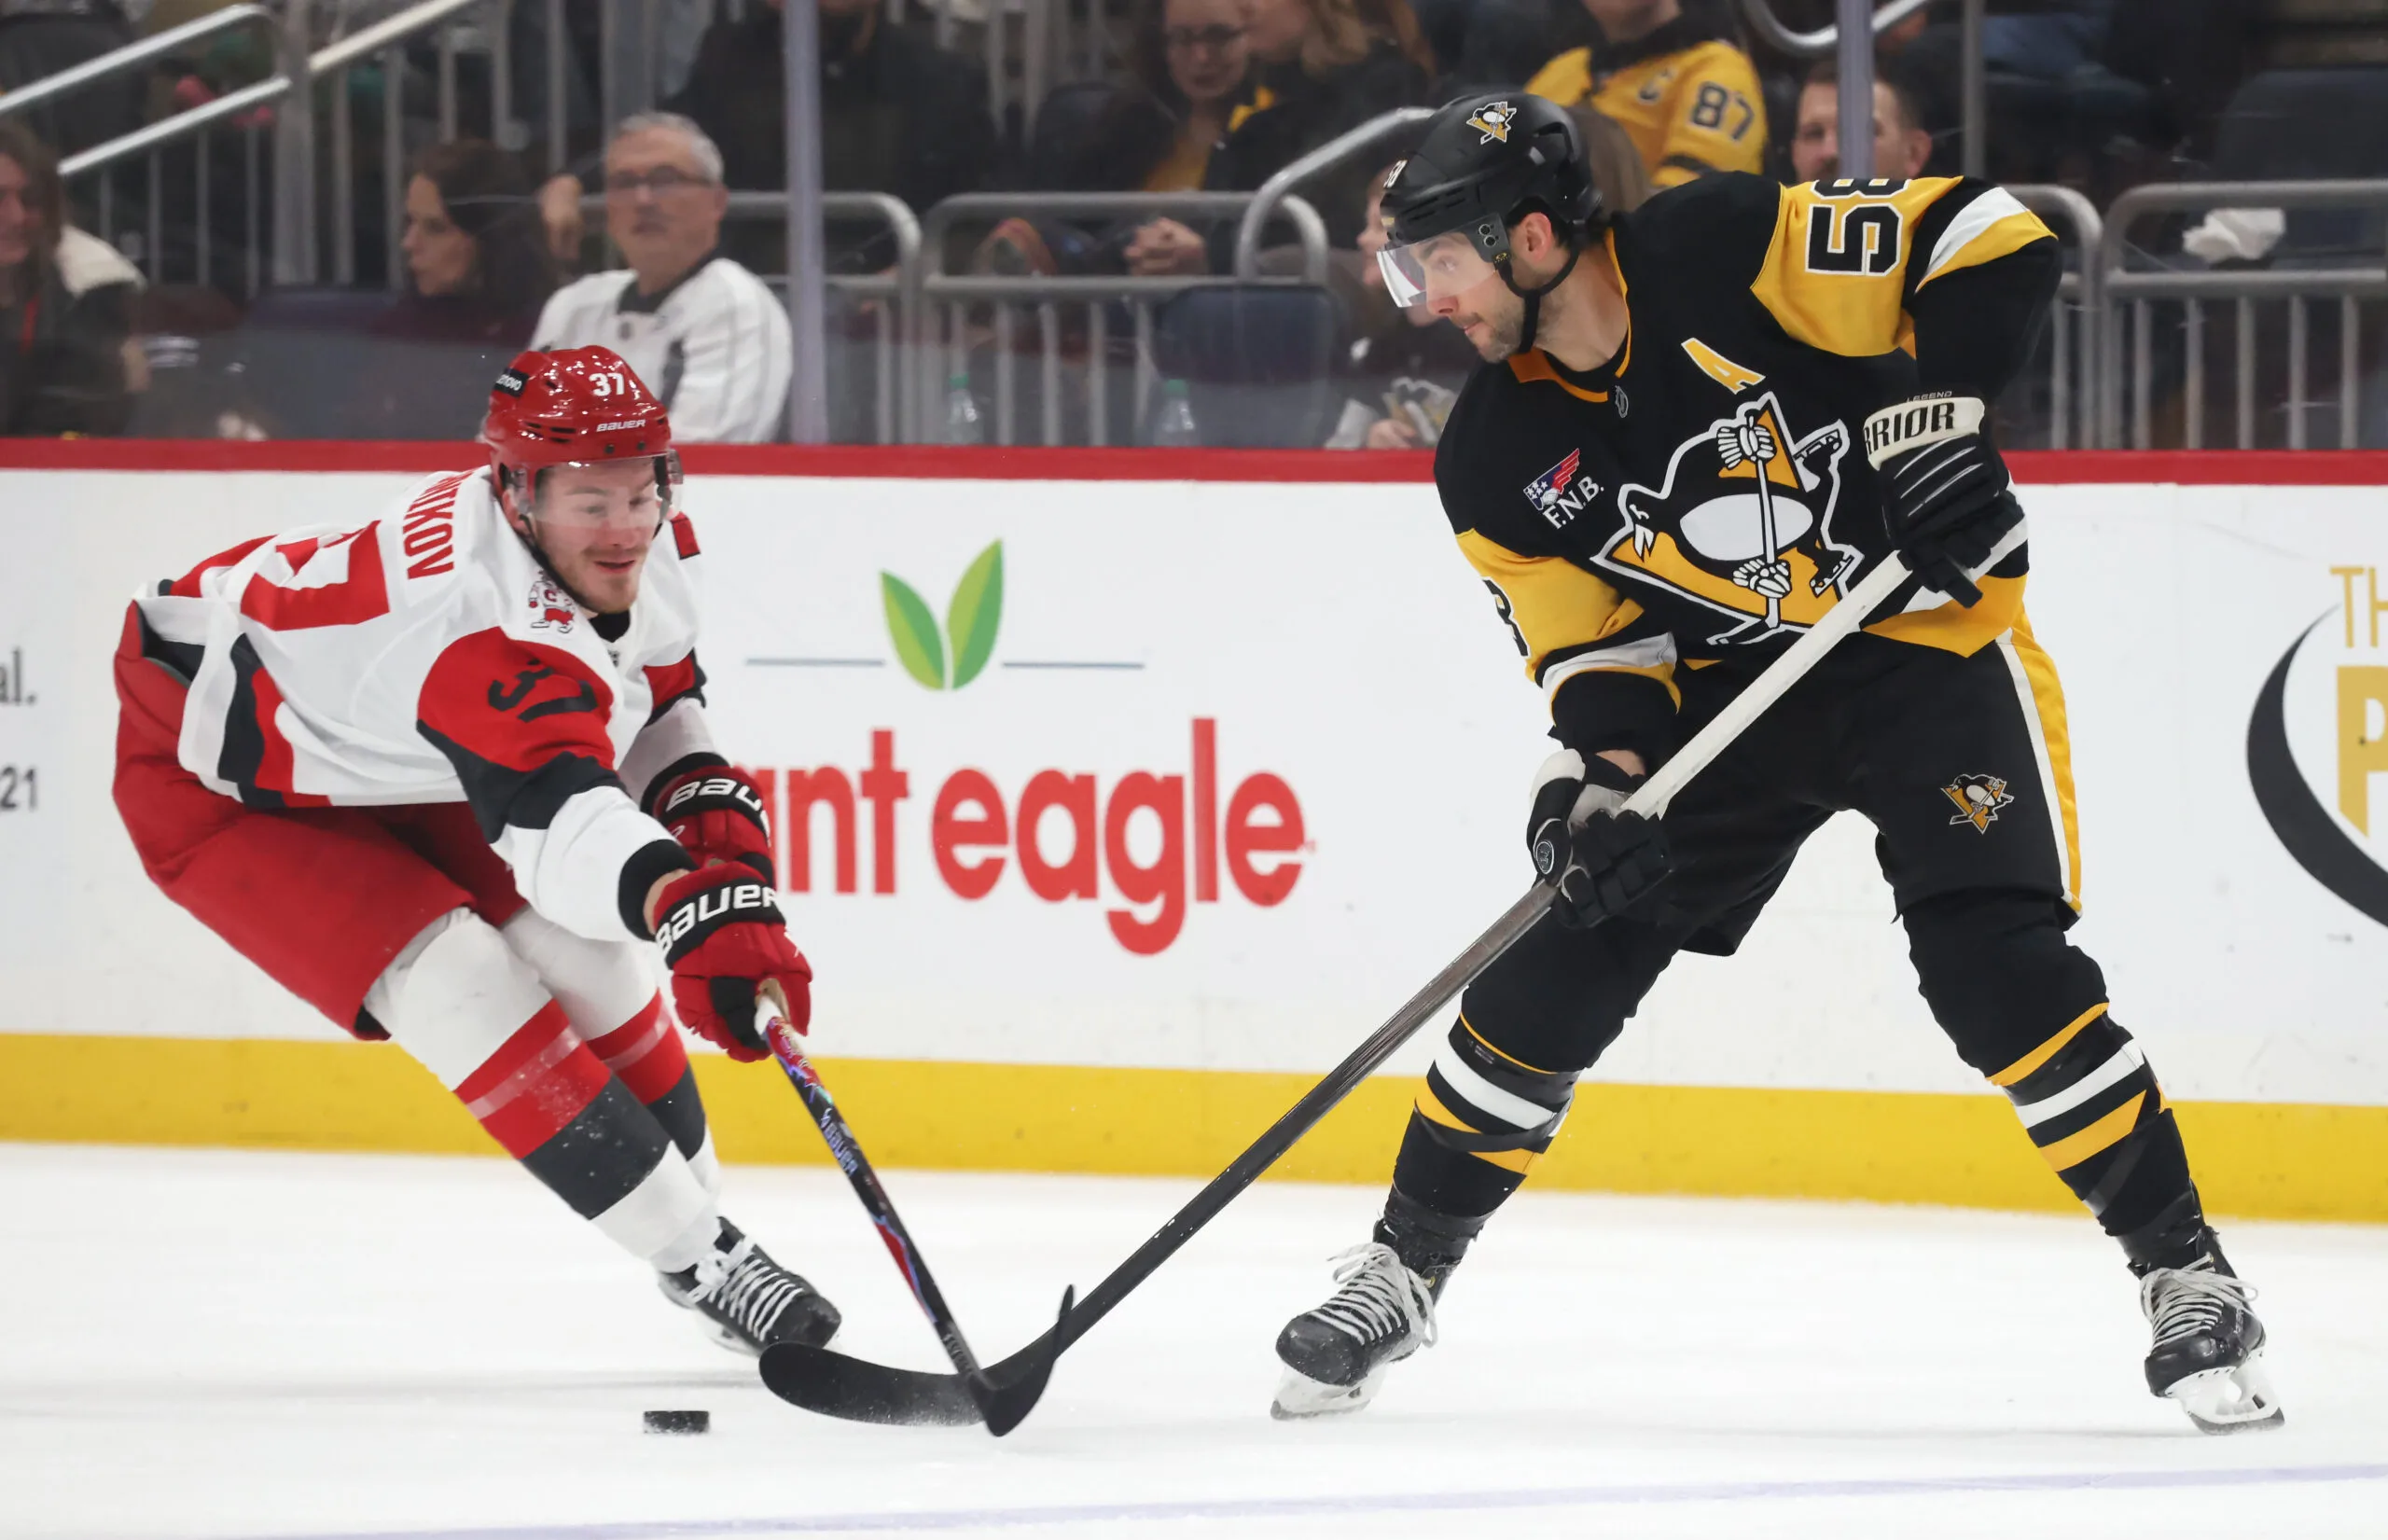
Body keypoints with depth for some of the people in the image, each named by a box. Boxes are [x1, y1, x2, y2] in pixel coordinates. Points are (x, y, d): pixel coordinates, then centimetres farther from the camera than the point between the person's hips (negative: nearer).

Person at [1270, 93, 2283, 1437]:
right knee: (1563, 958, -3)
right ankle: (1404, 1271, 13)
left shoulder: (1732, 252, -21)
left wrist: (1936, 407, -28)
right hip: (1725, 677, 5)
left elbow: (1991, 240, -19)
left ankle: (2186, 1276, -7)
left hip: (1927, 633, -5)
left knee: (1996, 964, -19)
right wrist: (1603, 774, -17)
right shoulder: (1500, 463, -4)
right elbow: (1587, 636, 1)